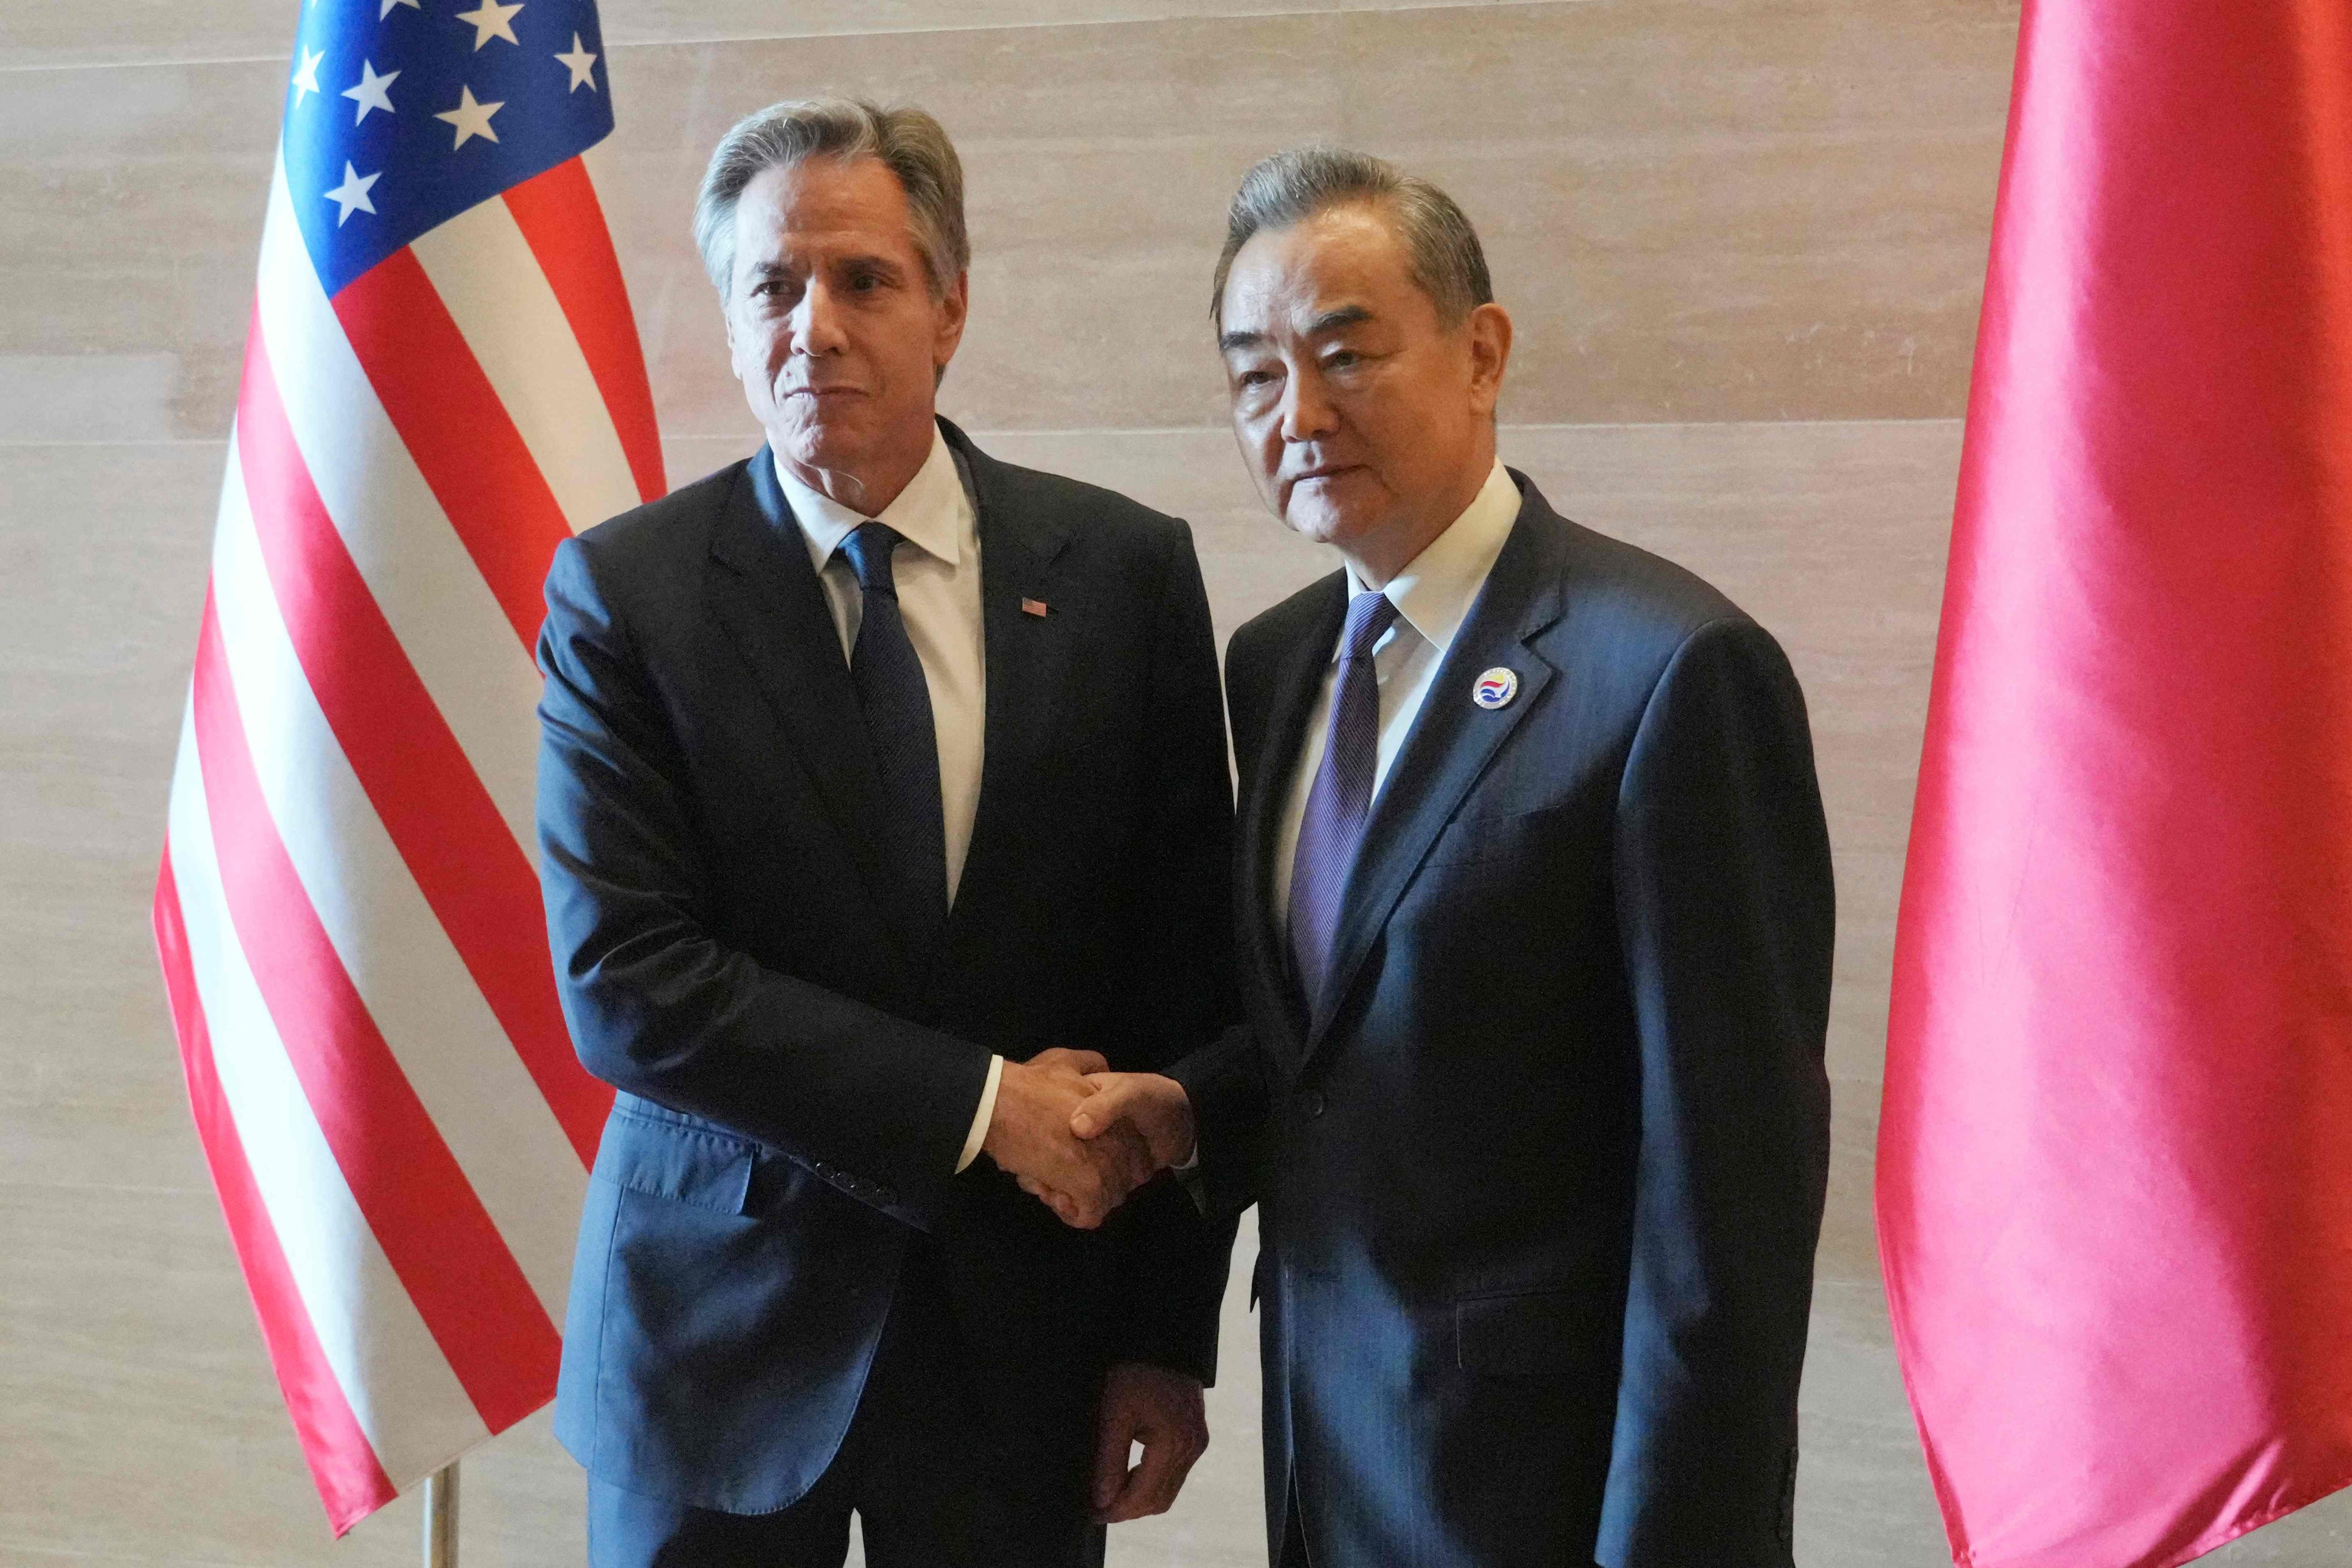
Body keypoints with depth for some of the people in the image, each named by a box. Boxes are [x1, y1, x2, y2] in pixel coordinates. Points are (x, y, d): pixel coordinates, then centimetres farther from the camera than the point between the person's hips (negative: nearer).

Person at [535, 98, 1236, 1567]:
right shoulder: (622, 592, -6)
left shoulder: (1126, 570, -2)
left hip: (1024, 1329, 1)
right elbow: (623, 981, -14)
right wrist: (979, 1105, -16)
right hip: (722, 1329, -1)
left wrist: (1171, 1337, -2)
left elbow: (1189, 981, -1)